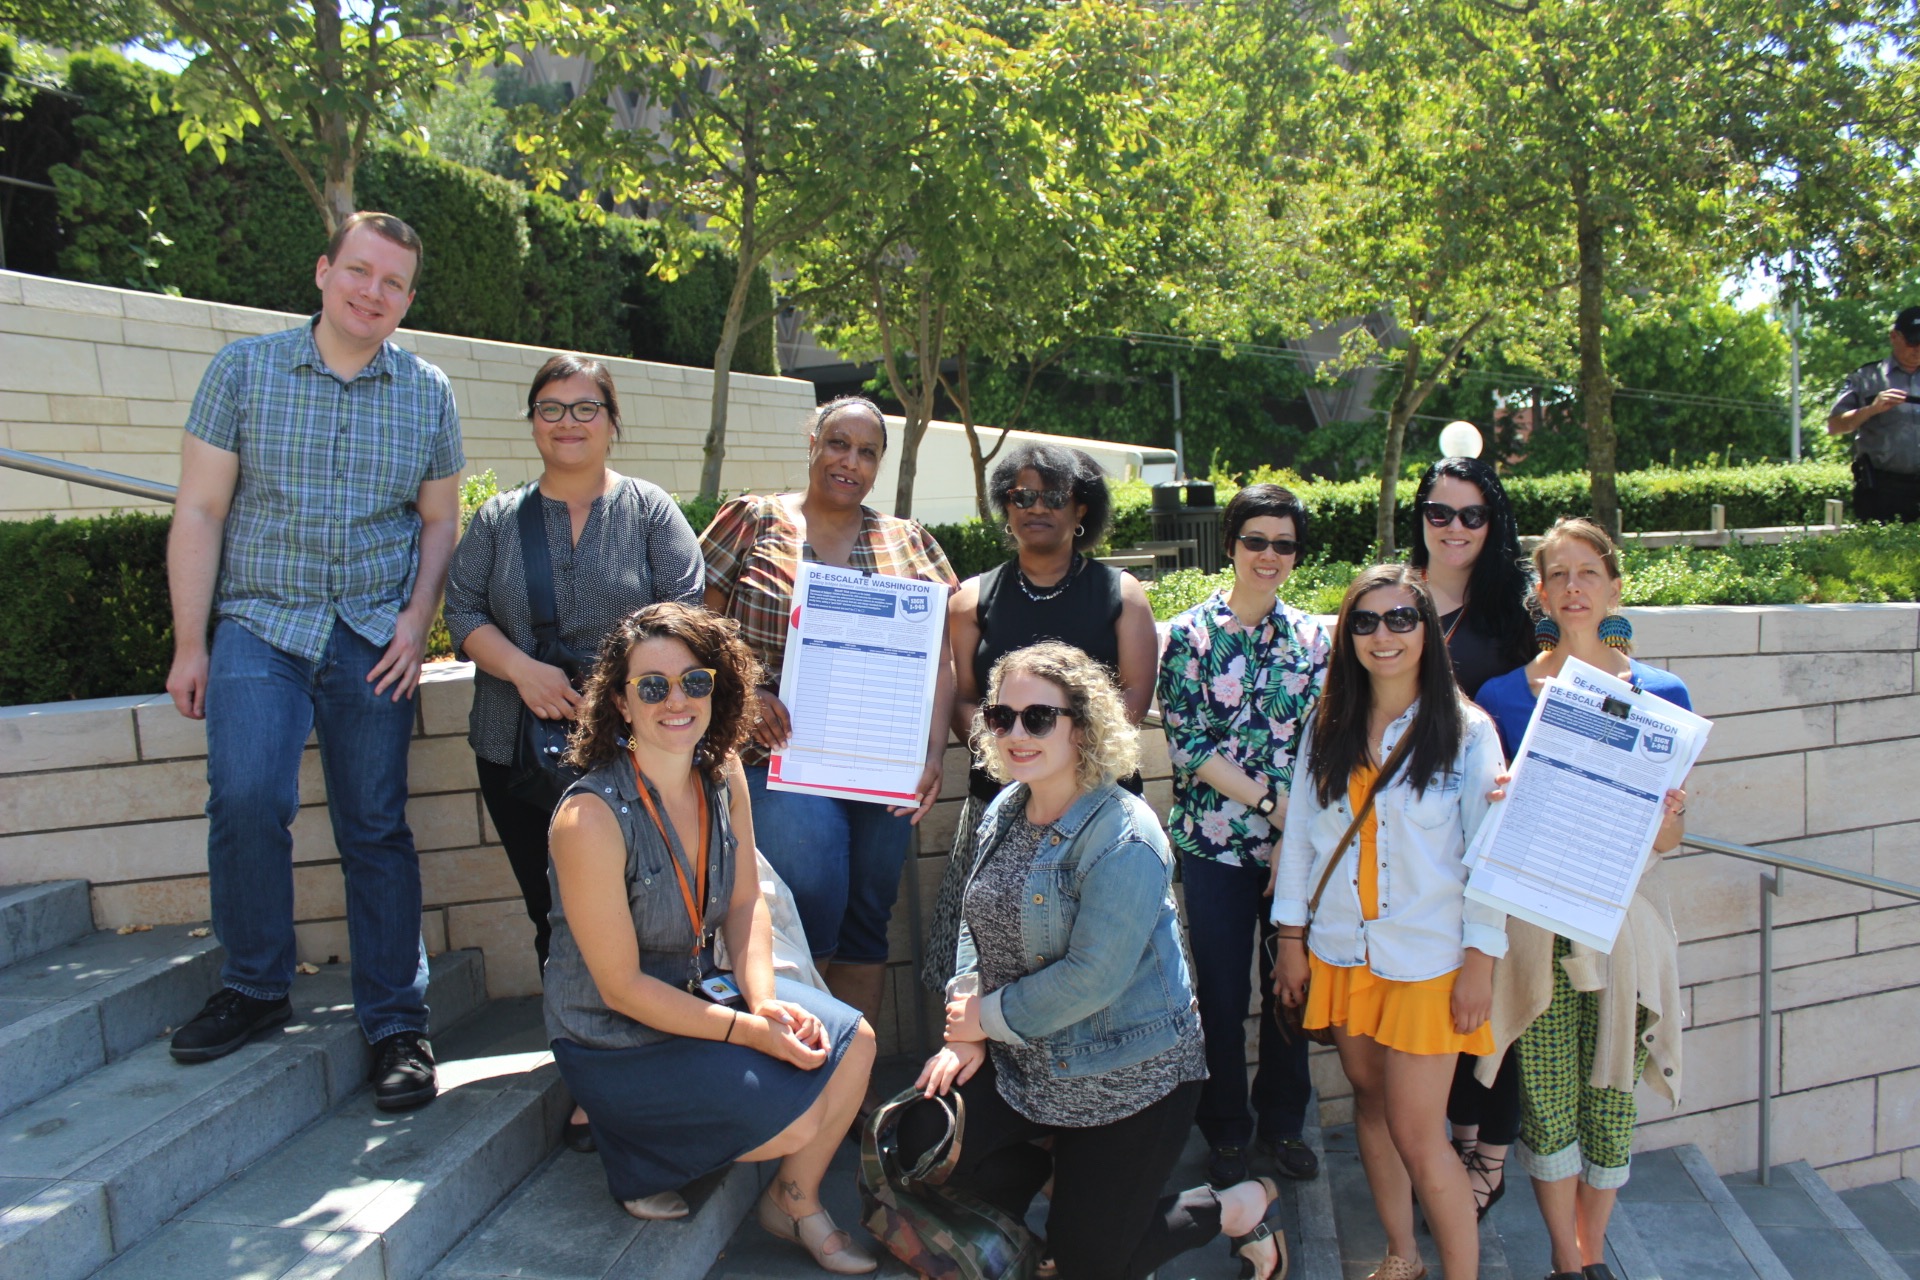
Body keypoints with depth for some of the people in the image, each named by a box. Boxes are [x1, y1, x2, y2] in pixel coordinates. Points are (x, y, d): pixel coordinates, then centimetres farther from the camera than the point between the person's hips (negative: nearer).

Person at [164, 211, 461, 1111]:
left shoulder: (427, 394, 7)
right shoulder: (244, 369, 3)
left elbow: (439, 521, 11)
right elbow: (199, 510, 1)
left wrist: (416, 620, -5)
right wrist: (189, 645, -2)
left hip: (374, 636, 1)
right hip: (259, 623, 0)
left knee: (375, 826, 2)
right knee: (246, 797, -17)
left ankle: (396, 1023, 11)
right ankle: (256, 987, 7)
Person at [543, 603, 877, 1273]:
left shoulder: (722, 774, -7)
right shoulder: (591, 816, -29)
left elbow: (746, 899, 3)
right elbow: (621, 986, -23)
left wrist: (763, 997, -14)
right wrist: (748, 1029, -22)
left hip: (702, 990, 7)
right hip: (614, 1041, -6)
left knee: (852, 1041, -8)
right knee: (796, 1120, -15)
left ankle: (795, 1206, 17)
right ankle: (639, 1155, 14)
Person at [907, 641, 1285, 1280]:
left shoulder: (1123, 839, -24)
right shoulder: (1005, 812, 2)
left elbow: (1093, 977, -27)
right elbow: (978, 927, 8)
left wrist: (990, 1016, -16)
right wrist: (966, 1029, -6)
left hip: (1125, 1078, -7)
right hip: (1023, 1063, 7)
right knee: (923, 1139, -8)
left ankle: (1236, 1209, 26)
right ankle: (1058, 1171, 20)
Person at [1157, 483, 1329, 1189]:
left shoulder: (1311, 636, 4)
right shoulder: (1190, 633, -4)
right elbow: (1186, 743, -8)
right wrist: (1269, 801, -14)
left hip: (1297, 842, 3)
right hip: (1216, 842, -2)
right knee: (1222, 994, 6)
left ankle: (1281, 1124, 32)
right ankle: (1227, 1132, 26)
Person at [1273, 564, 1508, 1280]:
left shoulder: (1466, 731, -6)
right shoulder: (1328, 727, 5)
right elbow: (1299, 832, 7)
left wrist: (1480, 959, -10)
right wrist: (1291, 939, 6)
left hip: (1427, 959, -4)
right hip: (1342, 952, 4)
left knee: (1416, 1134, -4)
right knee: (1371, 1104, 15)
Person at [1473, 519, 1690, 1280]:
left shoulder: (1660, 694, 1)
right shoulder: (1503, 695, 0)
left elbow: (1665, 841, 3)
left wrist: (1667, 817, -19)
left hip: (1624, 917, 1)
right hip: (1532, 921, 0)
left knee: (1611, 1094, 10)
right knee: (1545, 1097, 4)